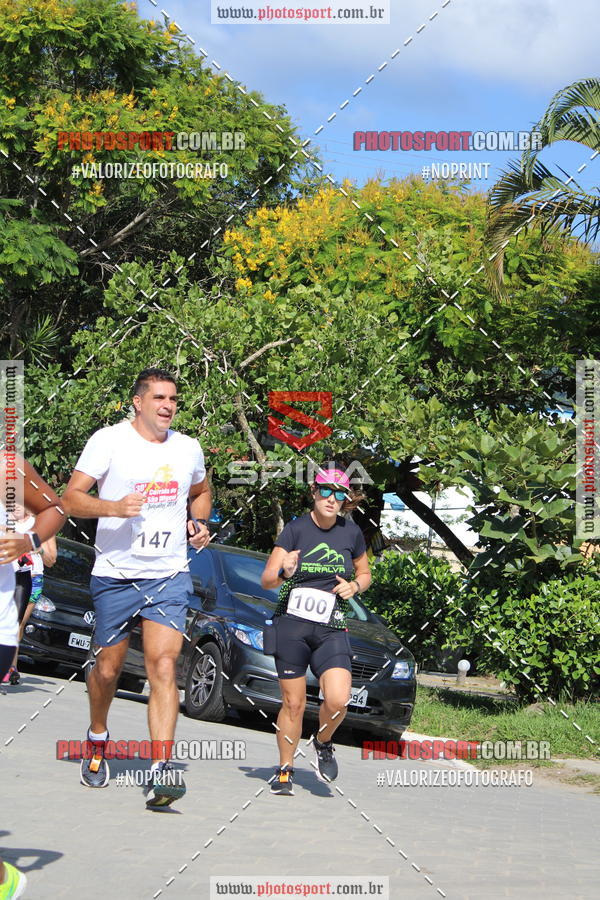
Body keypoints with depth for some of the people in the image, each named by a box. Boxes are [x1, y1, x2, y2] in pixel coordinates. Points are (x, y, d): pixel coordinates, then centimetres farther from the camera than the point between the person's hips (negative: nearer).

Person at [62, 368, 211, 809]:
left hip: (169, 577, 2)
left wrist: (199, 522, 6)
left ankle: (160, 771, -20)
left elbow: (201, 492, 27)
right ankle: (97, 739, 40)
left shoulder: (188, 447, 8)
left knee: (163, 664, -15)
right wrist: (114, 507, -25)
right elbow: (71, 497, -8)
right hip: (115, 574, -1)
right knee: (108, 668, 10)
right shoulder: (109, 440, -5)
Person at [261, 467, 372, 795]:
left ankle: (323, 744, 16)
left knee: (337, 700, -16)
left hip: (331, 630, 2)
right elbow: (266, 580, -7)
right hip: (291, 625, -2)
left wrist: (354, 586, -4)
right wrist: (284, 572, -29)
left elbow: (364, 574, 18)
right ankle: (285, 771, 20)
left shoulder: (351, 532, 4)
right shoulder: (296, 529, -5)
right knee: (293, 703, 1)